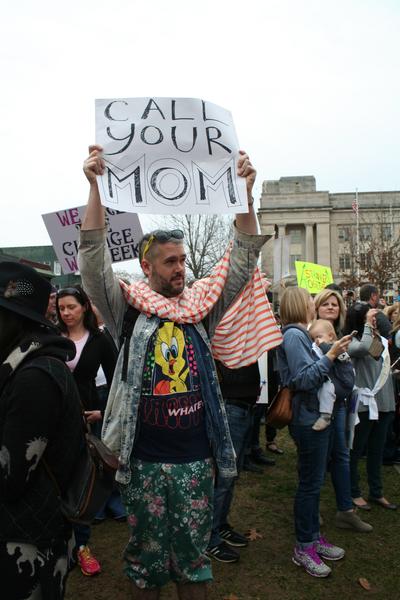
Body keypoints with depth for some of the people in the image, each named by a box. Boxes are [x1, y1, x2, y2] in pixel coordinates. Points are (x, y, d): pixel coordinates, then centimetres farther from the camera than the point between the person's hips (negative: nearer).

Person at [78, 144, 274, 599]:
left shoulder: (201, 304, 3)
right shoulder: (129, 308, -4)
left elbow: (244, 259, -2)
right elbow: (94, 259, -14)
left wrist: (245, 193, -13)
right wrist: (96, 187, -24)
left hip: (196, 456, 2)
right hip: (144, 459, -2)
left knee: (194, 553, 18)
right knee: (147, 553, 16)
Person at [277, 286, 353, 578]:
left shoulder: (302, 334, 13)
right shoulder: (293, 335, -17)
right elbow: (304, 379, -23)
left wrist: (332, 354, 10)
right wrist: (331, 355, -25)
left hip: (316, 417, 10)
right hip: (308, 419, -10)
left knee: (314, 481, 18)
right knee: (310, 483, 1)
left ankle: (314, 537, 32)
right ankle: (303, 548, 16)